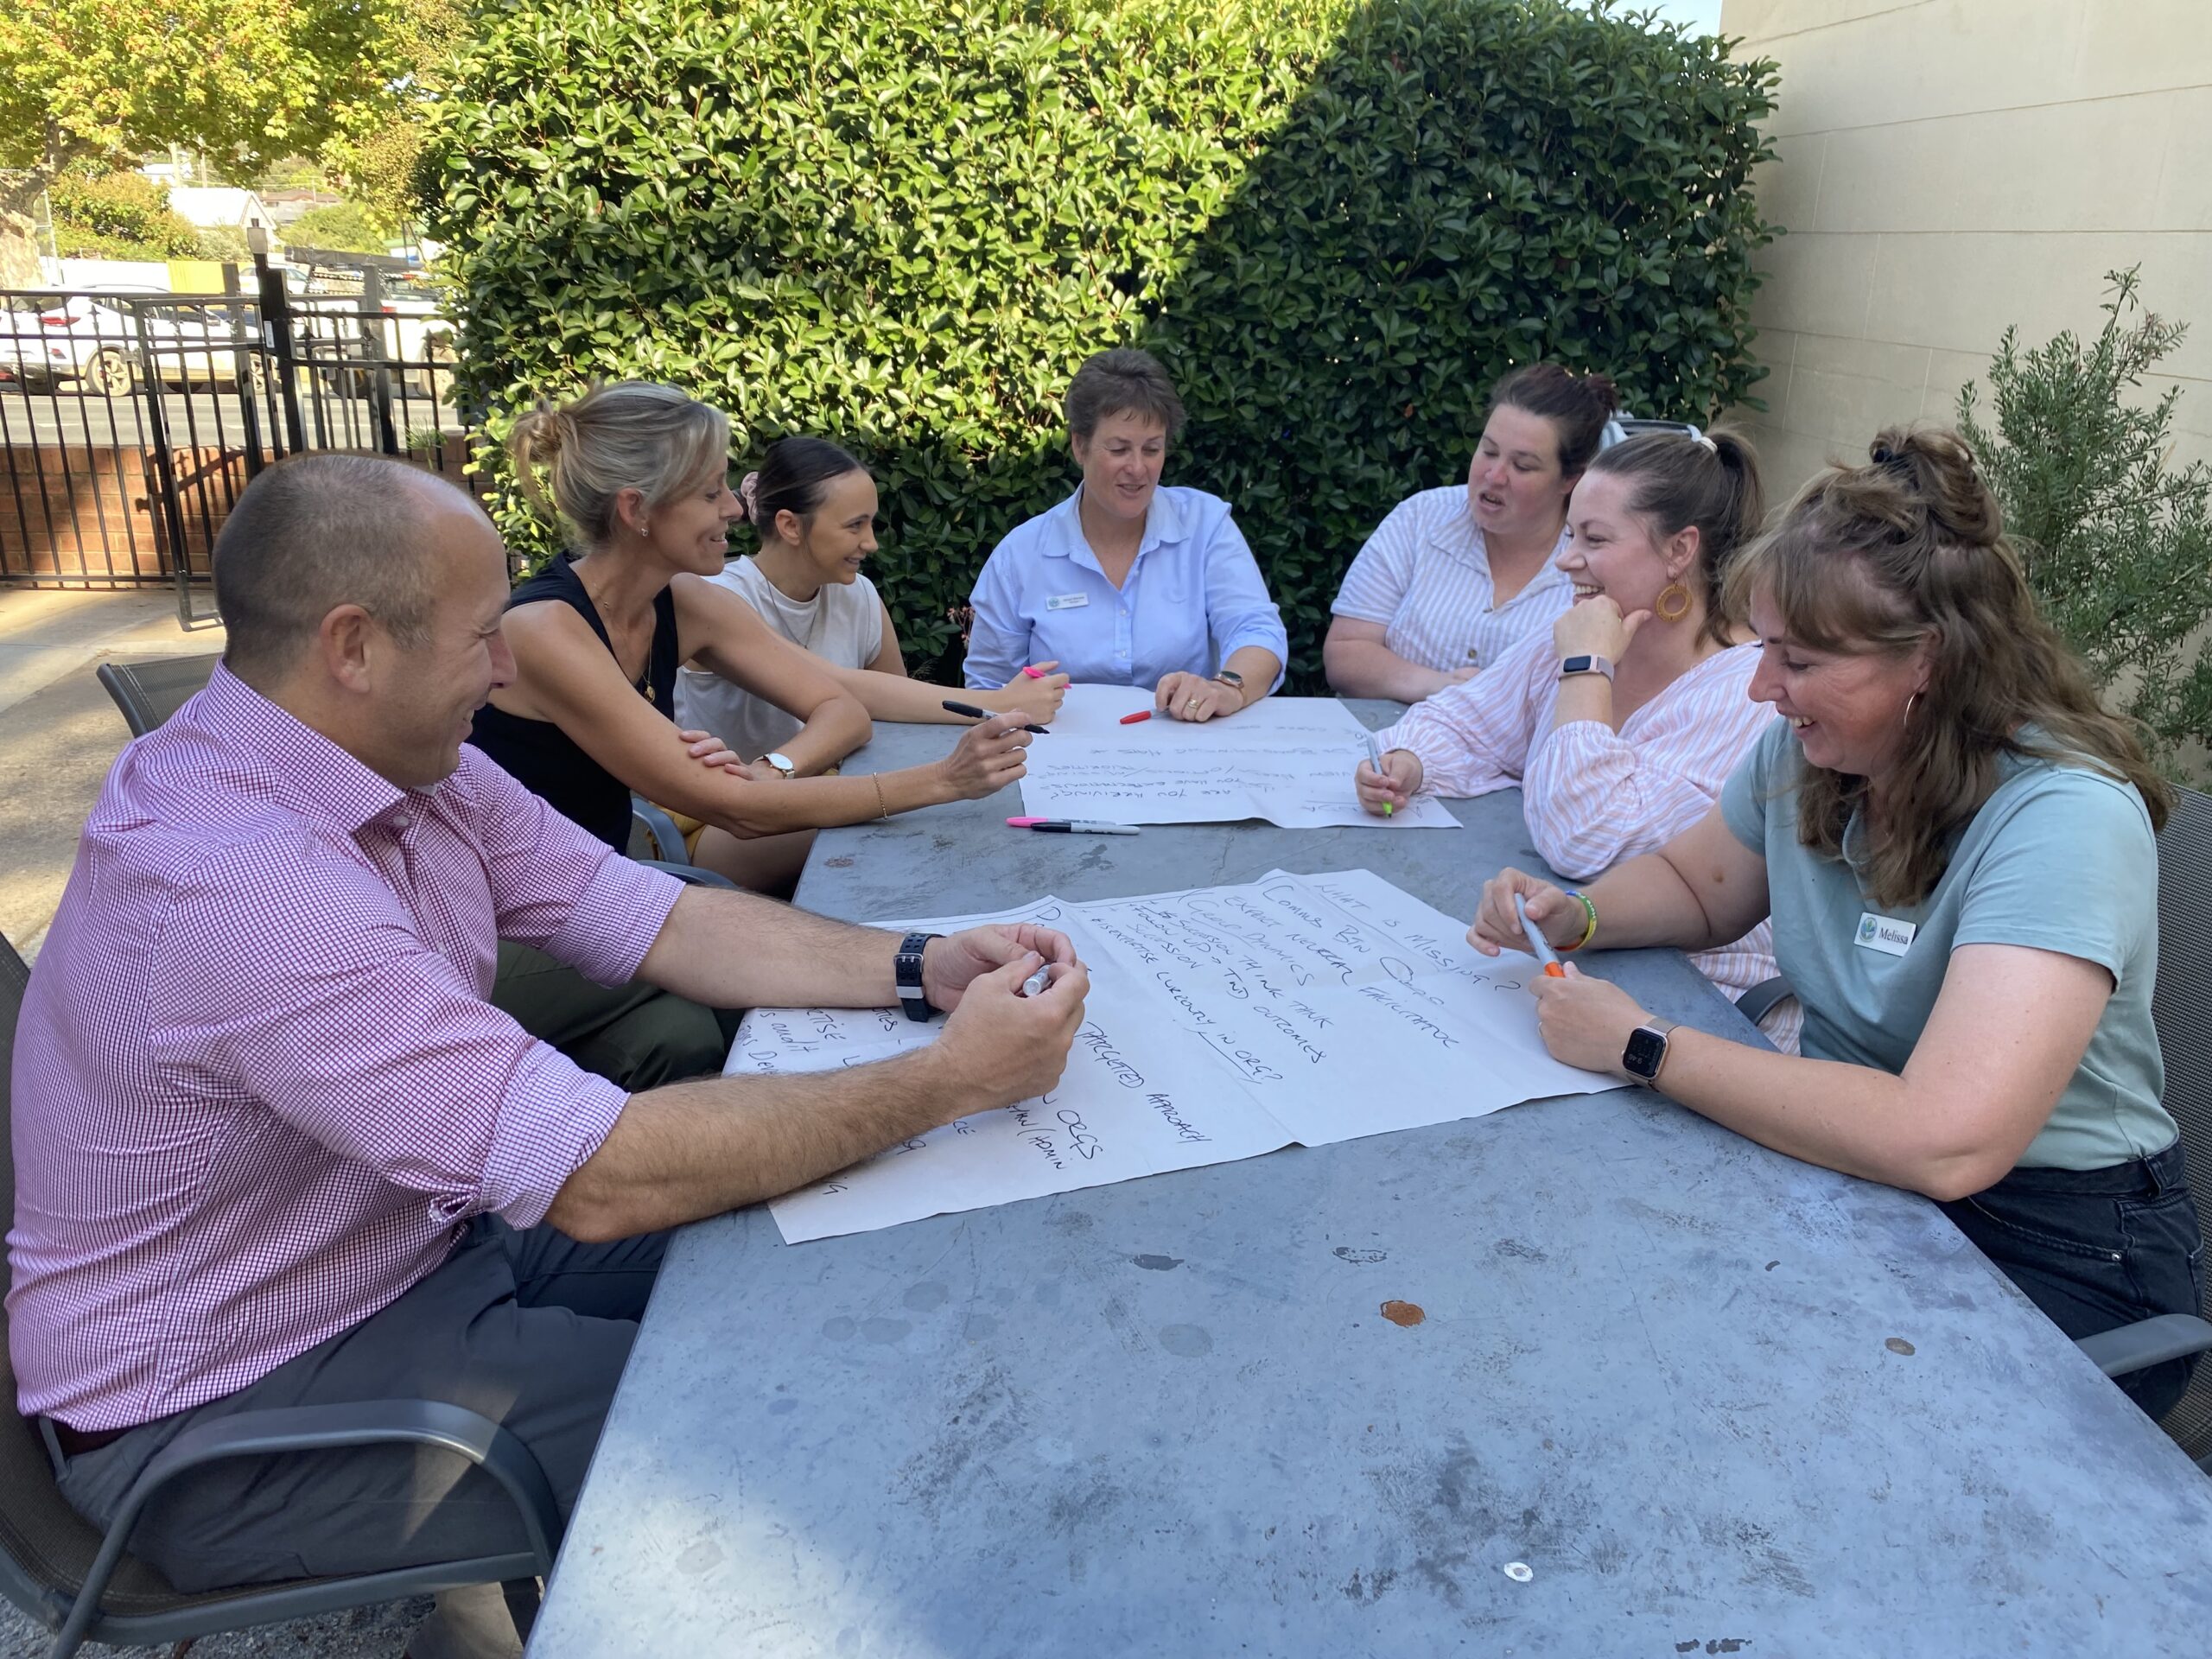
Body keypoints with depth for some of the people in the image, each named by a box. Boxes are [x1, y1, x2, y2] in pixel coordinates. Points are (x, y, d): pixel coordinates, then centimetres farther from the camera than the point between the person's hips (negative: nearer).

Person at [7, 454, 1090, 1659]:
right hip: (223, 1418, -8)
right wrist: (951, 1082, -31)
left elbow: (659, 922, -4)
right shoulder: (240, 883, -35)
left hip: (418, 1238, 8)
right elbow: (602, 1178, -36)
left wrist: (917, 968, -17)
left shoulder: (403, 762, -6)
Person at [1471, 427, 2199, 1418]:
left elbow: (1943, 1143, -37)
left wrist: (1644, 1047, -28)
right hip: (1856, 1160, 6)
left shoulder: (2063, 818, -26)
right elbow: (1697, 885, 17)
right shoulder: (1804, 748, -4)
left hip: (2053, 1255, -6)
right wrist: (1573, 917, -6)